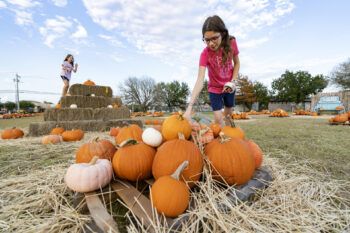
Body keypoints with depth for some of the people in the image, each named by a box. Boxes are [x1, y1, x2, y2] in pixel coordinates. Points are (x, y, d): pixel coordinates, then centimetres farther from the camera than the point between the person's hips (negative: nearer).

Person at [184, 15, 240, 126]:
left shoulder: (231, 43, -20)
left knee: (228, 112, 19)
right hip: (214, 88, -3)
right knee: (218, 118, -10)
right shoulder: (205, 53, -29)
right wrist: (189, 107, -50)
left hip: (228, 87, 3)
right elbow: (200, 80, -40)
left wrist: (233, 81, -17)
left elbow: (237, 63, -1)